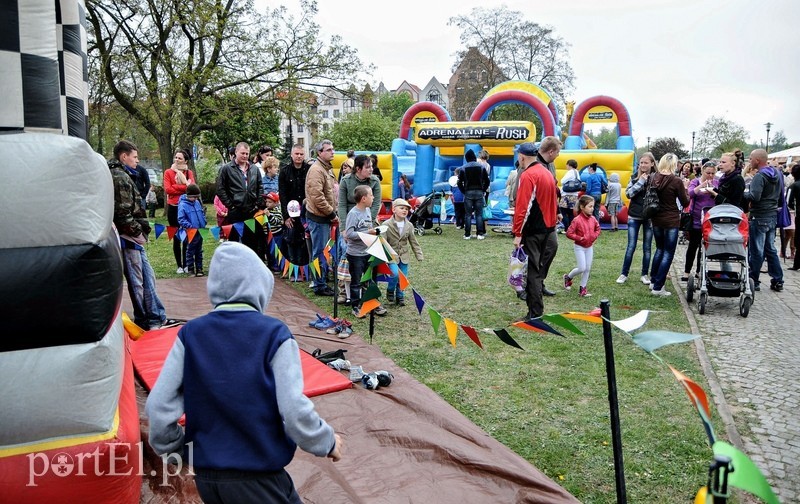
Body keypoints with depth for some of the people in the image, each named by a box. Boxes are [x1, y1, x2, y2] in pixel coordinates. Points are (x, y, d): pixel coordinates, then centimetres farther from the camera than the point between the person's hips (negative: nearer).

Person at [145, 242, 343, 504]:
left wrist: (173, 447, 14)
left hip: (205, 477, 5)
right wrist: (328, 442, -2)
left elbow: (158, 406, -4)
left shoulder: (190, 334, -4)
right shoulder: (274, 334, -15)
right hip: (259, 482, -4)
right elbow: (295, 411, -19)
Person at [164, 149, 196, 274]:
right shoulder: (168, 172, 3)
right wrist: (185, 188, -10)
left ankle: (186, 265, 11)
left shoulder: (189, 172, 8)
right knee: (176, 238, 5)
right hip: (173, 208, -1)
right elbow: (167, 189, -10)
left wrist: (176, 187, -14)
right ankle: (179, 265, 10)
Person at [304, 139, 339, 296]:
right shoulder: (316, 170, -16)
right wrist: (332, 214, -17)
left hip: (326, 217, 9)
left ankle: (323, 279, 30)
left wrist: (333, 214, 12)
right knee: (320, 252, -2)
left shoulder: (328, 169, 16)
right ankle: (320, 285, 6)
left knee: (323, 251, 18)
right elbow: (317, 197, -23)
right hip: (318, 218, -9)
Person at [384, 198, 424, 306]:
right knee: (395, 274, -21)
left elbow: (414, 242, 10)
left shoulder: (409, 226, 3)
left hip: (404, 256, 4)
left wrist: (419, 255, 7)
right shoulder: (387, 225, -10)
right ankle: (390, 291, 8)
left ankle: (400, 296, 27)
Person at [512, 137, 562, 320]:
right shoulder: (547, 173, 13)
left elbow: (523, 207, -20)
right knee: (540, 269, 14)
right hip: (549, 231, 8)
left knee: (532, 271, -3)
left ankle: (535, 313, -1)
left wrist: (518, 233, -18)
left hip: (533, 232, -8)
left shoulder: (528, 175, -14)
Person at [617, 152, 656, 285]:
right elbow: (628, 193, -9)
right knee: (631, 246, 2)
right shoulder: (635, 177, 3)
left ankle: (645, 274, 18)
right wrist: (641, 181, -14)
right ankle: (624, 274, 11)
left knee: (647, 247, 8)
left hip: (650, 217, 0)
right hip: (634, 216, 1)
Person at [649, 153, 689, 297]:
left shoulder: (654, 178, -1)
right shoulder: (676, 181, -16)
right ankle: (658, 287, 2)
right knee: (668, 253, 3)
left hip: (656, 219, 6)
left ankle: (653, 281, 29)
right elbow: (685, 202, -8)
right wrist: (685, 189, 6)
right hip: (671, 220, -6)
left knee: (659, 249, 23)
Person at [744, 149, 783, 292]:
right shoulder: (777, 174, 11)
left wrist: (742, 193, -11)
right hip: (773, 215, 8)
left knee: (756, 251, -1)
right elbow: (779, 194, 20)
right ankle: (777, 281, 17)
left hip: (759, 217, -8)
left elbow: (754, 196, -27)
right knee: (770, 249, 15)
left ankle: (753, 281, 7)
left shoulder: (759, 176, -18)